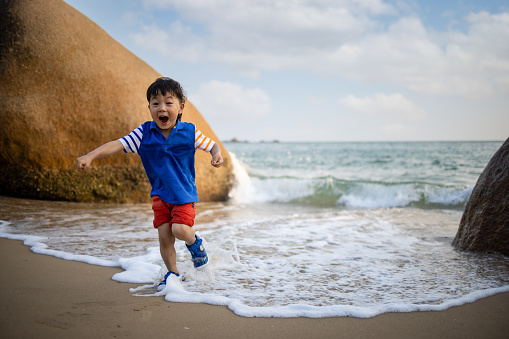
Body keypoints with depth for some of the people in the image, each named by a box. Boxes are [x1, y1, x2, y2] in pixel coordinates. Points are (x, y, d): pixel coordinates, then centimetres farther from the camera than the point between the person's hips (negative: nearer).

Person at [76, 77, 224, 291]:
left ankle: (195, 243, 13)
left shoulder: (189, 132, -10)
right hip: (160, 194, 2)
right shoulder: (144, 133, -7)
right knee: (164, 237, 0)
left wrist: (217, 155, -23)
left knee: (180, 229, -22)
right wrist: (90, 156, -25)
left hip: (184, 193, -2)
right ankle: (172, 273, 23)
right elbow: (117, 145, -13)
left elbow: (211, 145, 1)